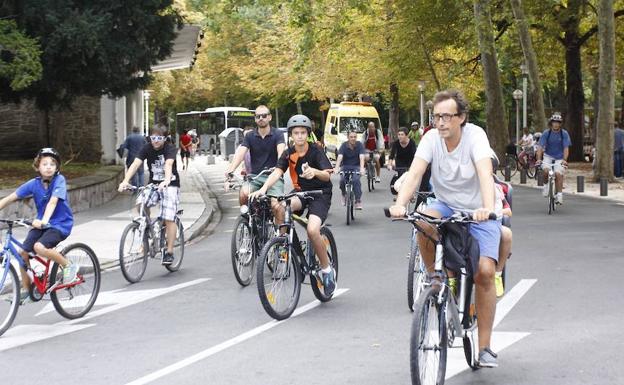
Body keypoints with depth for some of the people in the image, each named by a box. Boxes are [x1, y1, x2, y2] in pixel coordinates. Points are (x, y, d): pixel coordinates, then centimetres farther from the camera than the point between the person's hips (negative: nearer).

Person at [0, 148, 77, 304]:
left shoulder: (59, 180, -16)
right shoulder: (34, 184, -5)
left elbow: (53, 201, -31)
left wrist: (44, 220, -46)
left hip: (60, 224, -5)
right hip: (41, 223, 5)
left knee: (40, 247, -30)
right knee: (23, 253, -7)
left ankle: (69, 266, -9)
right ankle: (25, 290, 12)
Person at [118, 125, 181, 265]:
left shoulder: (170, 148, -14)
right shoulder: (147, 148, -4)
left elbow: (168, 164, -33)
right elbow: (136, 164, -17)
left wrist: (166, 180, -52)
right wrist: (125, 181, -34)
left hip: (170, 185, -4)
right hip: (153, 184, 4)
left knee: (169, 218, -13)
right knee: (140, 203, -23)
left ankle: (169, 252, -4)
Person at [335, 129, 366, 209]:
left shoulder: (359, 145, -11)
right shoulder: (344, 145, -11)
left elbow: (362, 157, -23)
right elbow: (339, 157, -24)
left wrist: (362, 168, -41)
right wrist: (337, 168, -41)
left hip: (356, 166, -1)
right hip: (346, 167, 1)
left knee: (356, 180, -29)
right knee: (342, 180, -25)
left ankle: (358, 201, -21)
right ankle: (344, 194, 8)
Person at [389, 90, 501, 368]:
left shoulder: (475, 135, -21)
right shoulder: (431, 138, -13)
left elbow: (485, 173, -35)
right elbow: (415, 172, -25)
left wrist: (487, 209, -53)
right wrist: (400, 204, -44)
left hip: (478, 212, -2)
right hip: (446, 206, 3)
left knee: (484, 272, -18)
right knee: (422, 222, -33)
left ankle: (484, 347, -7)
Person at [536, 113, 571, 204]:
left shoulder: (564, 134, -11)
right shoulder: (546, 133, -11)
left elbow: (566, 148, -16)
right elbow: (540, 147, -16)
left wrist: (564, 160, -31)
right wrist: (539, 159, -31)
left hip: (559, 157, 0)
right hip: (548, 156, 0)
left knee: (558, 174, -20)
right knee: (546, 170, -26)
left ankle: (559, 194, -10)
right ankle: (546, 185, 2)